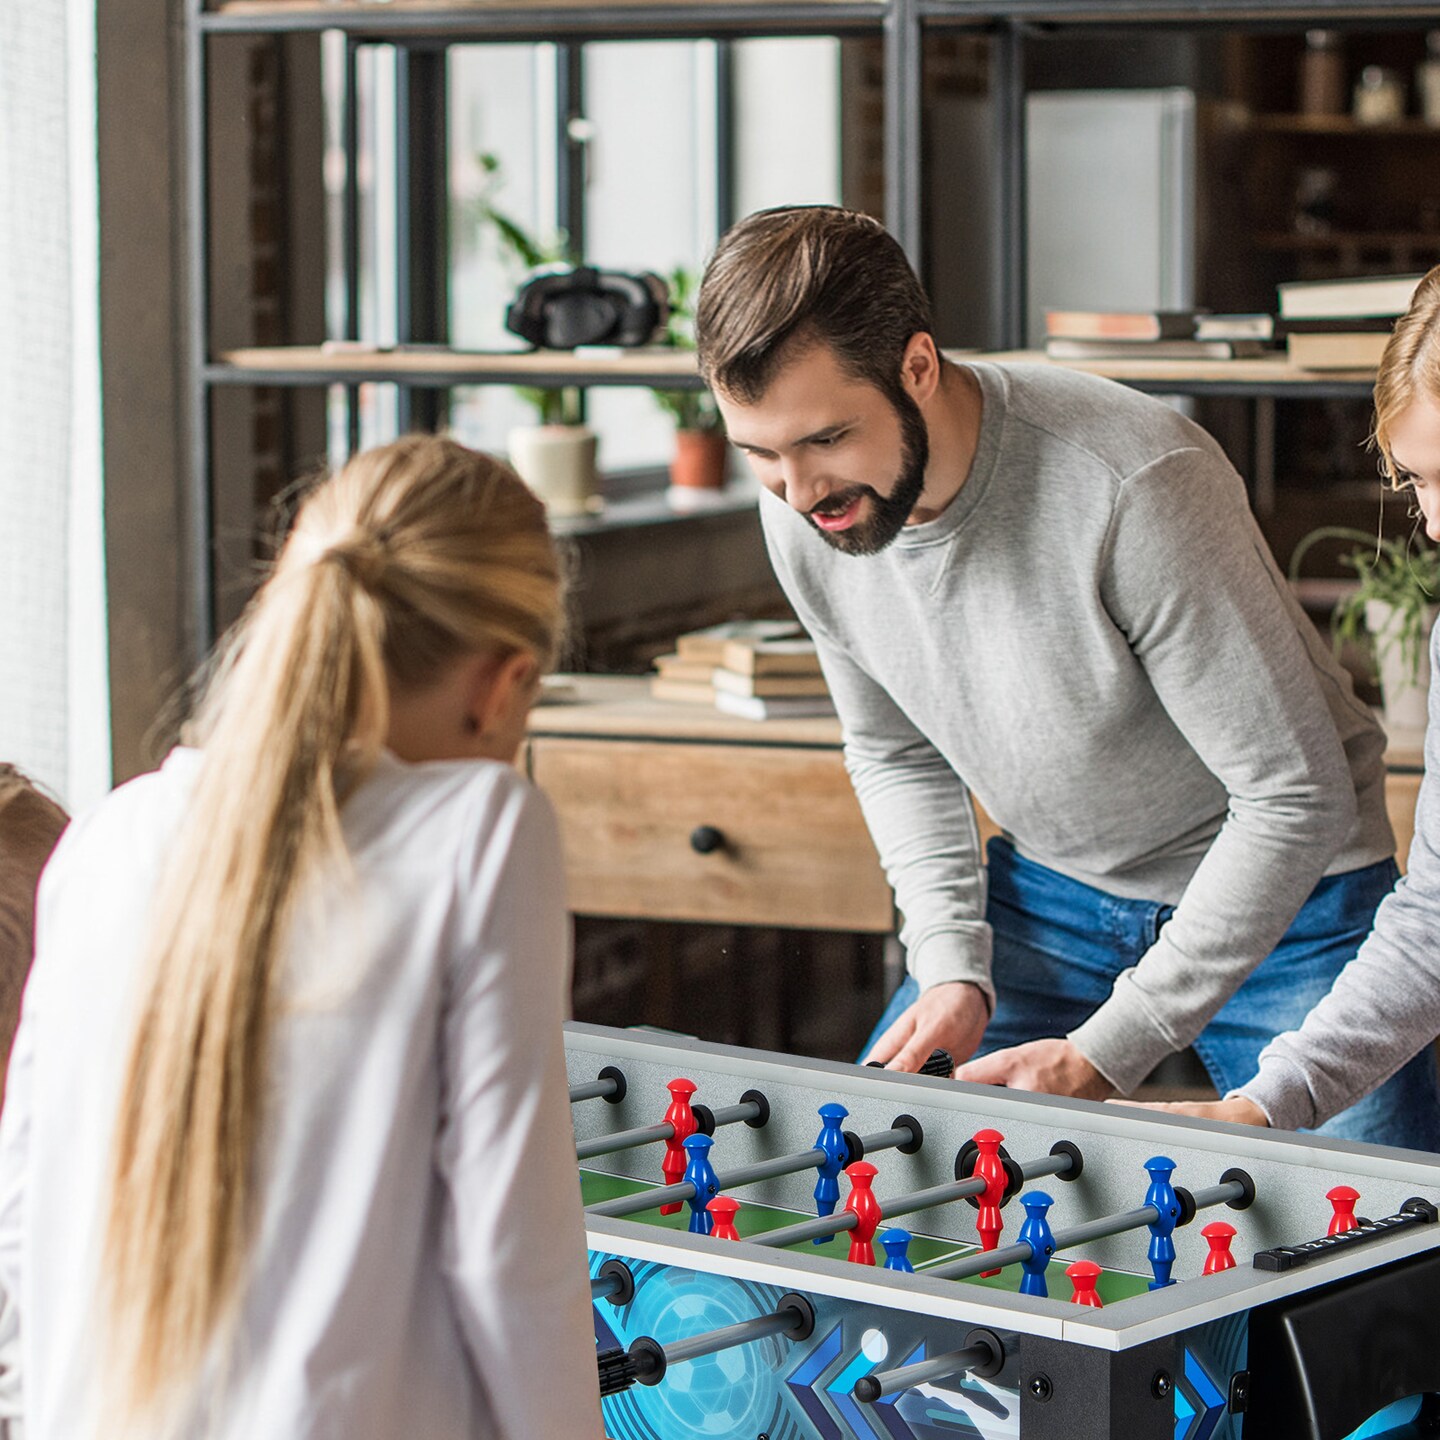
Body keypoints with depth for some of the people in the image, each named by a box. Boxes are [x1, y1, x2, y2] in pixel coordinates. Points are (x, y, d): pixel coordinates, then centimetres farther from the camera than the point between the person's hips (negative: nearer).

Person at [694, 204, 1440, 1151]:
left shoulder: (1137, 487, -33)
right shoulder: (803, 510, -13)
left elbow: (1296, 797, -27)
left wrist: (1106, 1054, -27)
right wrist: (953, 968, -9)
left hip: (1280, 897, -5)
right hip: (1047, 893, 5)